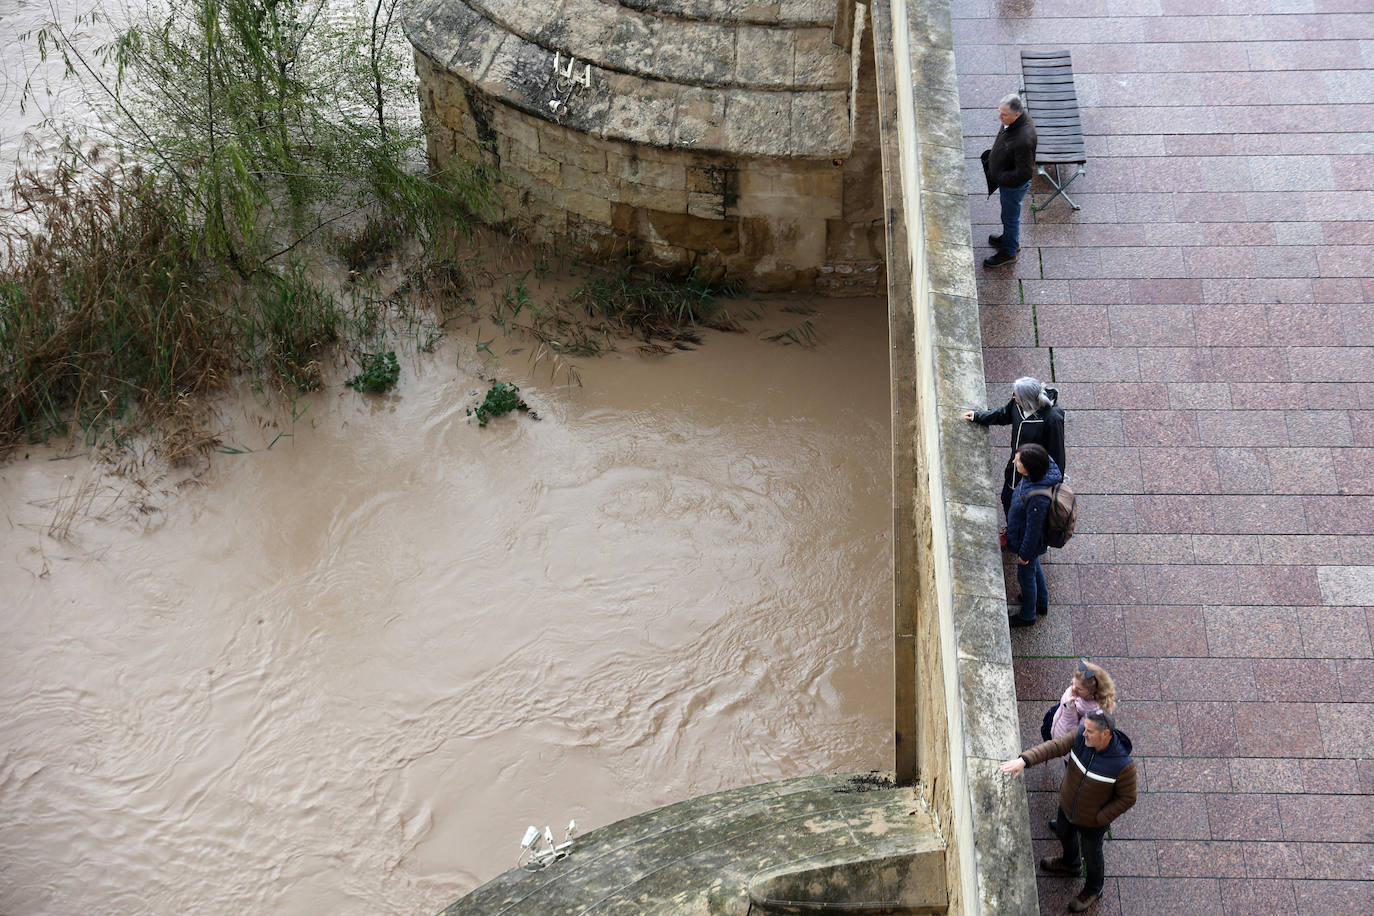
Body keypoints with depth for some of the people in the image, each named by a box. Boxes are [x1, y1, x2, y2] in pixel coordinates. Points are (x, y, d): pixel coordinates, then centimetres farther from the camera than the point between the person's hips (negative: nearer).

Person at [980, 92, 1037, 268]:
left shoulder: (1023, 139, -42)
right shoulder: (1013, 119, -16)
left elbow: (1024, 172, -33)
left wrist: (1000, 178, -23)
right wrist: (992, 156, 8)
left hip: (1014, 185, -8)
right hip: (1005, 178, 8)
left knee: (1011, 216, 16)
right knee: (1008, 211, 31)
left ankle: (1009, 252, 40)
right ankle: (1011, 238, 56)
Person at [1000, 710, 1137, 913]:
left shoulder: (1123, 765, -36)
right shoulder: (1081, 736, -26)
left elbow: (1127, 798, -23)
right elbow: (1055, 747, -28)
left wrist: (1099, 819, -20)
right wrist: (1024, 760, -42)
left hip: (1092, 820, -5)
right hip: (1067, 805, 5)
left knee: (1091, 854, 22)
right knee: (1064, 834, 33)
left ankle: (1093, 888, 54)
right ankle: (1071, 863, 67)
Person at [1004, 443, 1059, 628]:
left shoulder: (1037, 498, -45)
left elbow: (1034, 529, -30)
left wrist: (1025, 553, -13)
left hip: (1029, 542, -8)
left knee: (1026, 576, 19)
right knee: (1035, 568, 32)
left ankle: (1028, 615, 47)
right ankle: (1042, 603, 59)